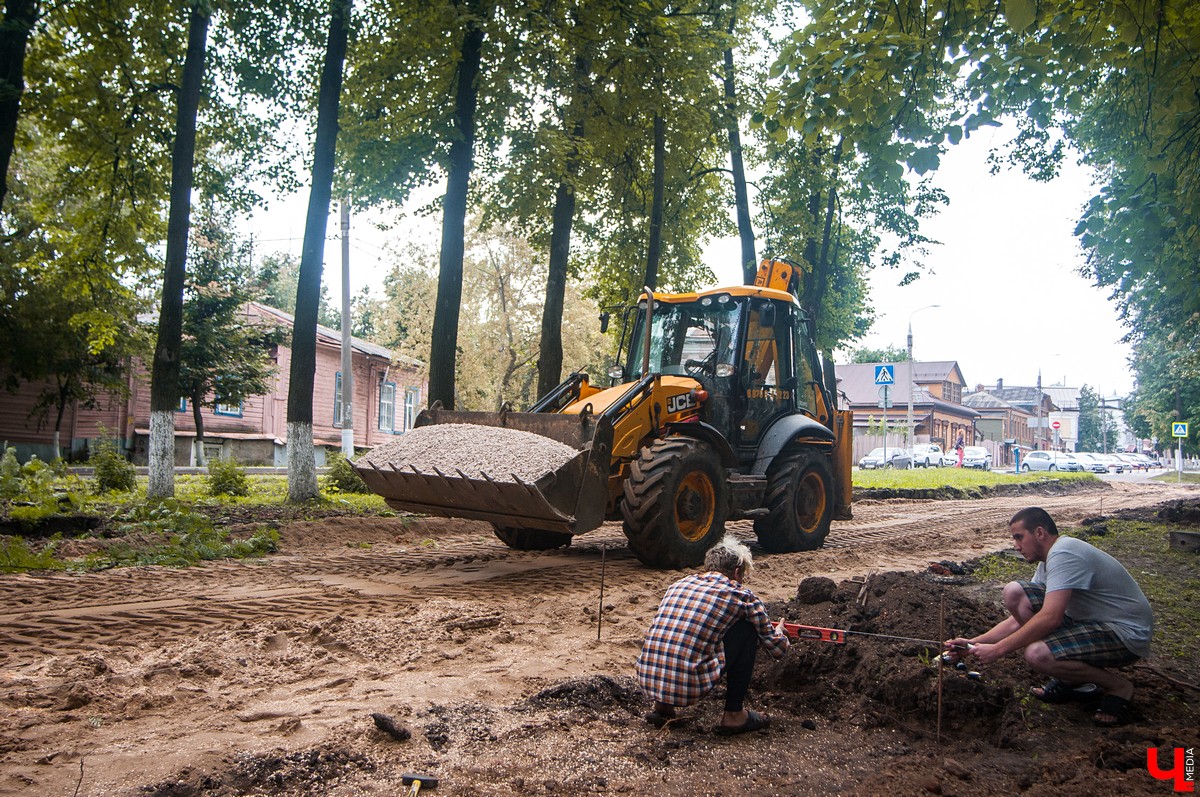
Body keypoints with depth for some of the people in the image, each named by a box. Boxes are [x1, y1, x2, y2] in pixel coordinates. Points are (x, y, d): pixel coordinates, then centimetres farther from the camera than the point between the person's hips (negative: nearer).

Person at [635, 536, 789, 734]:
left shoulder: (678, 584, 18)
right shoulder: (741, 595, 5)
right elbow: (777, 648, 15)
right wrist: (778, 631, 40)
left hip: (646, 682, 5)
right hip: (688, 687, -5)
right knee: (747, 629, 12)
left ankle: (662, 707, 23)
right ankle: (734, 715, 15)